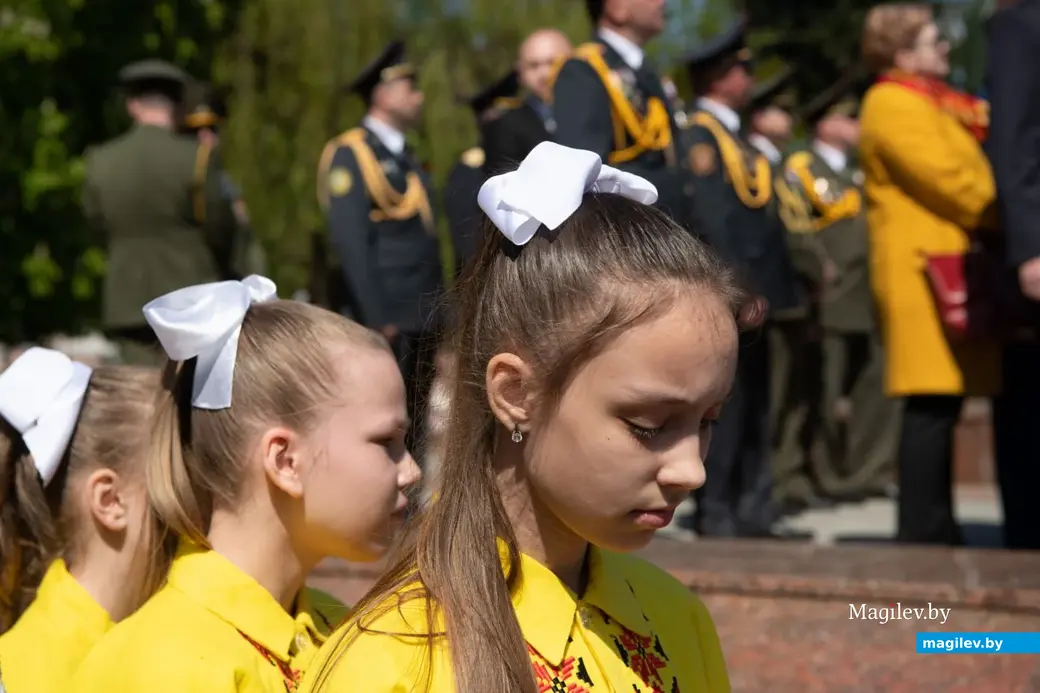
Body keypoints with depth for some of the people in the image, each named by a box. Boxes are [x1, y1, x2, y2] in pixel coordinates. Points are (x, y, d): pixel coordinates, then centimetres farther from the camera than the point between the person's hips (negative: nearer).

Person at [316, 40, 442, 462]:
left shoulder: (405, 158, 19)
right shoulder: (351, 154, -7)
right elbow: (350, 242, -14)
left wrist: (438, 312, 13)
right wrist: (377, 320, -18)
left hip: (424, 320, 8)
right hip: (388, 322, -8)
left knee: (419, 427, 9)